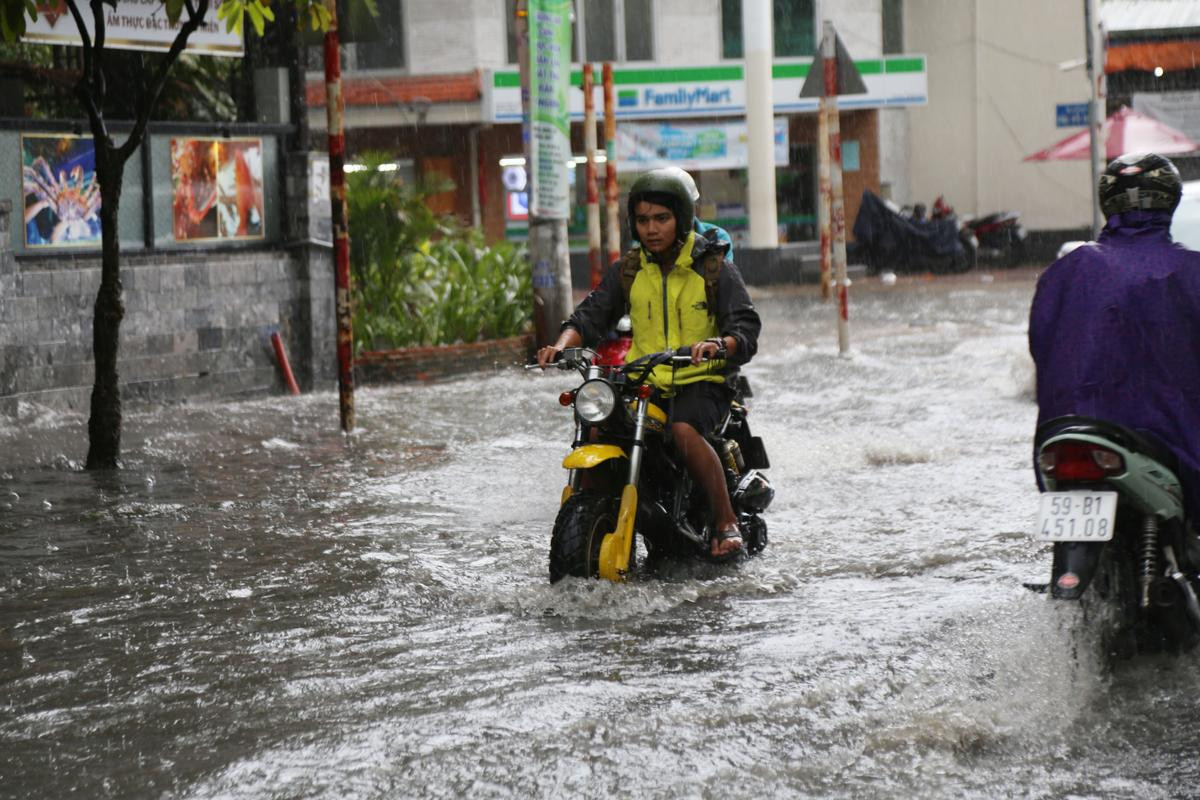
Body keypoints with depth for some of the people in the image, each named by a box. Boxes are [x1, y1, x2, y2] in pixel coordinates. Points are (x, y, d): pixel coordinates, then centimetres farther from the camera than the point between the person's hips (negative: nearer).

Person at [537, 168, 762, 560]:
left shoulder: (714, 268, -1)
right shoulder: (628, 271, 10)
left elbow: (746, 326, -9)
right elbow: (592, 315, 5)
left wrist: (719, 344, -32)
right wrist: (562, 344, -16)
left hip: (703, 381, -4)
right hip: (644, 381, 4)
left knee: (683, 428, -35)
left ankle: (727, 523, -27)